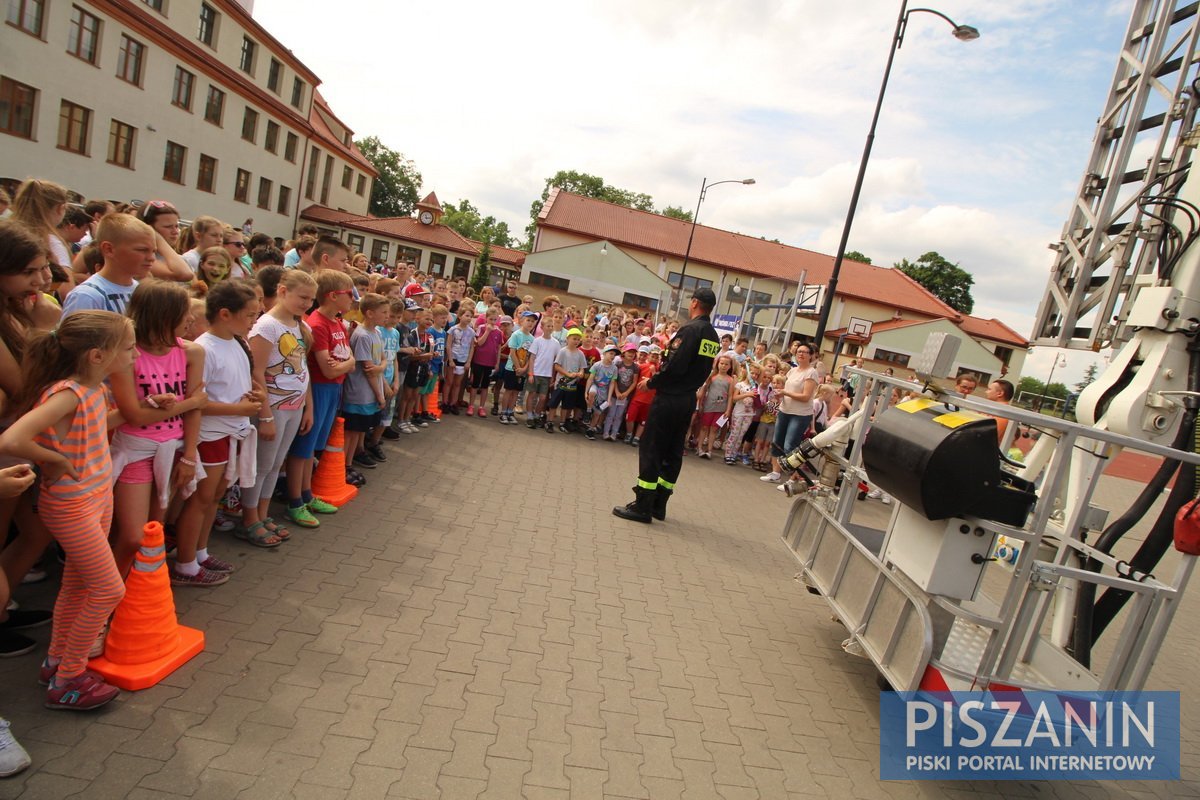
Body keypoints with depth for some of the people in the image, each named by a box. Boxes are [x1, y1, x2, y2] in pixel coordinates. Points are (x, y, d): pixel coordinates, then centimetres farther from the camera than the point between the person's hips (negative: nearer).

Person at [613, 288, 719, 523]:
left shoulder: (691, 329, -15)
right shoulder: (713, 336, 11)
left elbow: (674, 365, -22)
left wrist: (651, 382, -9)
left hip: (669, 398, -8)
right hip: (689, 400, 8)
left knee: (650, 448, -2)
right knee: (673, 452, 12)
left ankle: (643, 506, 0)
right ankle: (658, 504, 19)